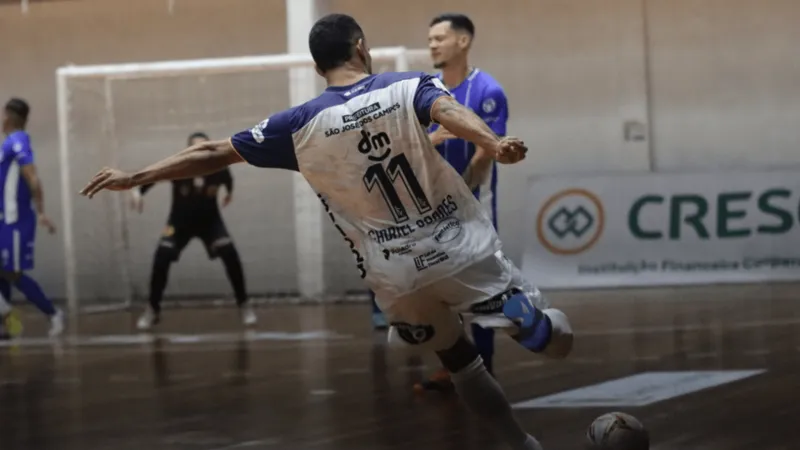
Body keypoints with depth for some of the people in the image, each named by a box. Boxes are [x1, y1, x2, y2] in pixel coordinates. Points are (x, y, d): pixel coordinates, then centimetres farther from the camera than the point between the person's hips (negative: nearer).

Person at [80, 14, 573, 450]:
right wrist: (492, 145, -44)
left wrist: (134, 177, 9)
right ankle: (528, 318, -17)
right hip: (460, 247, -2)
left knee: (461, 362, 22)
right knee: (556, 339, 8)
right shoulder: (410, 87, -3)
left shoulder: (302, 124, -1)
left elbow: (213, 153, 2)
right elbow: (450, 112, -25)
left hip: (398, 275, 2)